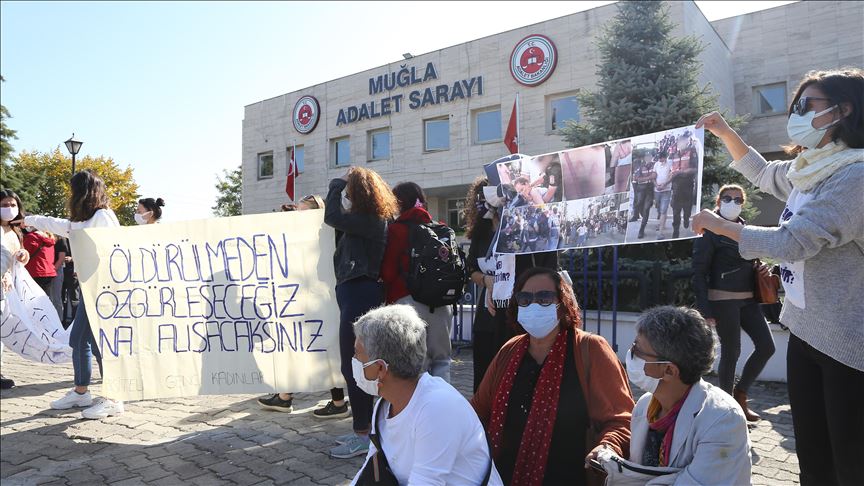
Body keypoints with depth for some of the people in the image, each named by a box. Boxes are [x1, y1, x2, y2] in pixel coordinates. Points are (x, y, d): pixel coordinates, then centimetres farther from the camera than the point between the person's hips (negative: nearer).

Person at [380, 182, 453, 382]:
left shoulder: (395, 230, -4)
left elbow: (388, 272, -3)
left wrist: (389, 297, 12)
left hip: (408, 300, -4)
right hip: (441, 302, 4)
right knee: (441, 359, 13)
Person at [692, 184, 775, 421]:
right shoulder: (710, 232, -7)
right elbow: (699, 273, -11)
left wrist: (760, 268, 2)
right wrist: (706, 310, -17)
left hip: (748, 300, 7)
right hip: (723, 301, -7)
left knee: (767, 346, 5)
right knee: (731, 352, 0)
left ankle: (740, 394, 22)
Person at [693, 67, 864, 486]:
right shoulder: (808, 170, 10)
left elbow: (793, 242, -24)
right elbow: (762, 173, 30)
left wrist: (720, 225, -11)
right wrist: (724, 132, 19)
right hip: (805, 331, 9)